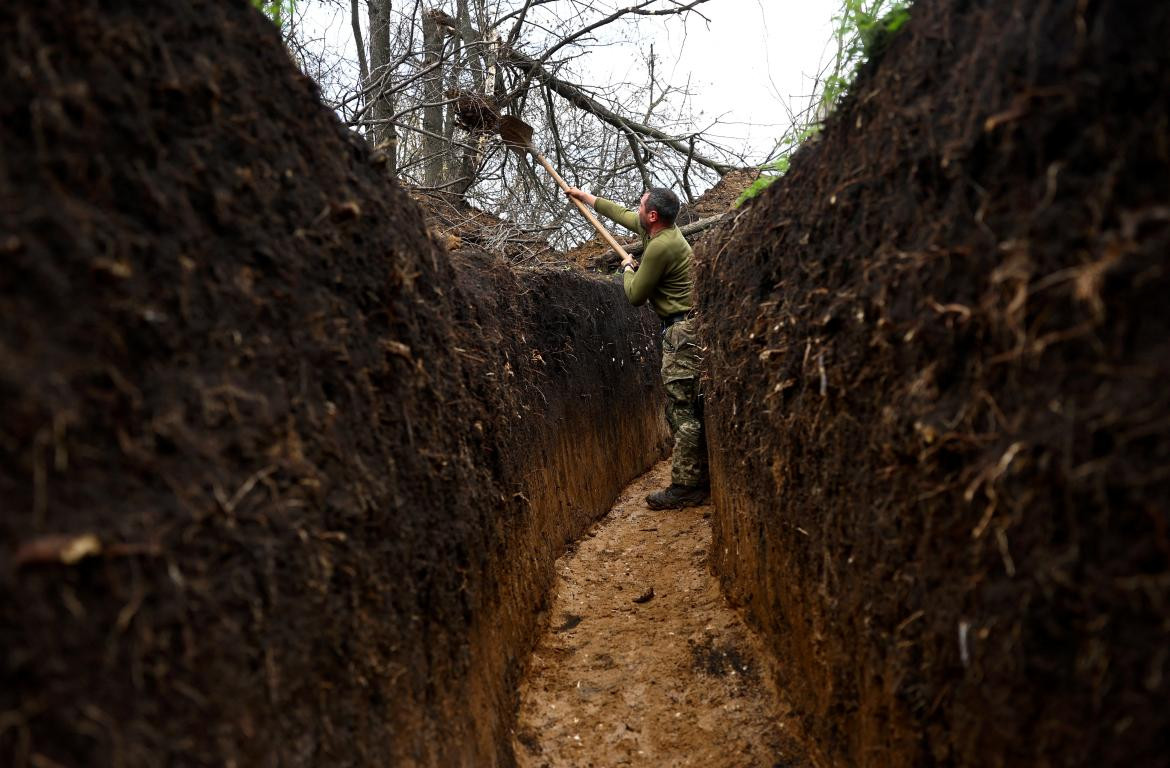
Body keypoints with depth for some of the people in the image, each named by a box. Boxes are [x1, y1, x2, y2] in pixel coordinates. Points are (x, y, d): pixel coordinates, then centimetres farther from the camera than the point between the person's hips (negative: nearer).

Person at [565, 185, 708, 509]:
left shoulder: (660, 247, -19)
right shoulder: (664, 229, 11)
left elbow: (635, 296, -10)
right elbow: (622, 215, 28)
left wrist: (628, 269, 10)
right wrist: (585, 196, 38)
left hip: (681, 333, -10)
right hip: (687, 328, 10)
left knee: (682, 410, -8)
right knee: (690, 409, 13)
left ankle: (685, 487, -4)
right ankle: (700, 479, 19)